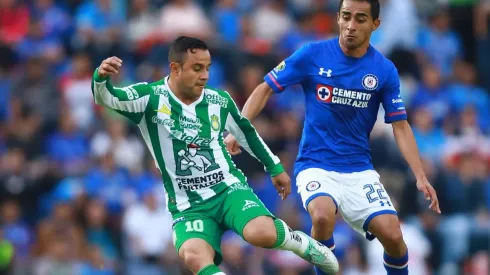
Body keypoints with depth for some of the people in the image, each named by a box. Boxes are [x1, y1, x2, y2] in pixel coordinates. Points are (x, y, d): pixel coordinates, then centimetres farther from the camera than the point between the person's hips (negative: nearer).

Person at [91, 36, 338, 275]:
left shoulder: (219, 101, 2)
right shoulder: (151, 98, -7)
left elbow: (246, 133, 21)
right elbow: (105, 97, -23)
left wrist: (275, 167, 28)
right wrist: (101, 77, -46)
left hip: (229, 189, 1)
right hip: (188, 206, -1)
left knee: (261, 233, -30)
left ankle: (304, 244, 3)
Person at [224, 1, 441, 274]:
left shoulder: (385, 70, -1)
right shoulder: (312, 55, -6)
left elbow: (400, 126, 2)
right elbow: (265, 89, 0)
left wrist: (421, 177, -9)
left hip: (360, 170, 2)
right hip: (315, 165, -2)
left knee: (392, 235, -16)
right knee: (323, 216, -33)